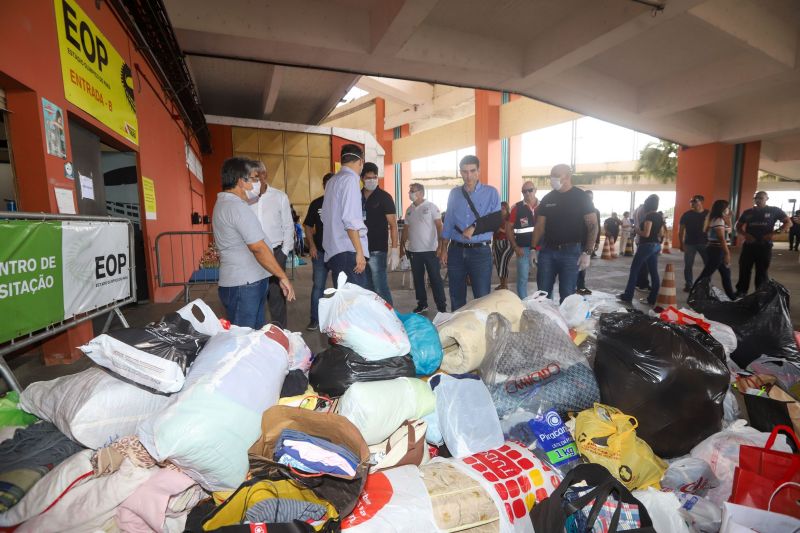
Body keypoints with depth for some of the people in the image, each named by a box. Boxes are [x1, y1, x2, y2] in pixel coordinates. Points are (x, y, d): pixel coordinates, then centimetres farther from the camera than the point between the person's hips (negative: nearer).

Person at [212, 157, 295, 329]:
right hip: (244, 285, -10)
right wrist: (283, 277, -17)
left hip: (247, 282, 10)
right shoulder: (238, 208, -19)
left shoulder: (223, 203, 14)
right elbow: (259, 248, -22)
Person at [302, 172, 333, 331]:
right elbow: (308, 226, 9)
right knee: (318, 286, 3)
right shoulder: (316, 204, 4)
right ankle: (315, 319, 13)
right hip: (320, 251, 1)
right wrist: (312, 245, -2)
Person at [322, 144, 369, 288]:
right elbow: (350, 220, -17)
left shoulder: (333, 181, 18)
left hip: (333, 251, 9)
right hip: (348, 252, -9)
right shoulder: (350, 179, -7)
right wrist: (359, 251, -16)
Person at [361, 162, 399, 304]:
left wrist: (395, 250, -15)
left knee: (381, 288, -6)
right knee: (367, 289, 11)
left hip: (377, 250, -5)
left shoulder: (384, 197, -3)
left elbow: (393, 224, -6)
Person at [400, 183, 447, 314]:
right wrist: (402, 245, 11)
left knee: (435, 278, 0)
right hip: (413, 250, 5)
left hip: (430, 250, -5)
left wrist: (441, 244, -14)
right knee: (418, 278, 11)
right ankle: (422, 304, 24)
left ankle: (441, 306, 8)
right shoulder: (409, 210, 11)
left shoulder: (431, 206, -4)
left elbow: (439, 226, -7)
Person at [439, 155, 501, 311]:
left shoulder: (491, 193, 0)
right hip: (456, 251, 3)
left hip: (480, 251, -3)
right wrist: (443, 249, 9)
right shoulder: (454, 193, 9)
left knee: (483, 297, -1)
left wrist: (474, 228, -15)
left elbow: (496, 220, -6)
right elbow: (448, 223, 11)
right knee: (456, 296, 13)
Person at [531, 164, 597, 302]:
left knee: (567, 295, 2)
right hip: (547, 251, 3)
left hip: (571, 252, -3)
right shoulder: (547, 198, 9)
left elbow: (593, 225, -4)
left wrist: (587, 252, -13)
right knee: (543, 293, 5)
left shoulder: (581, 197, -1)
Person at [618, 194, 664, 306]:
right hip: (656, 245, 8)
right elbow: (661, 233, 17)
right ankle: (652, 298, 11)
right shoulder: (660, 217, 10)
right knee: (653, 271, 8)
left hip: (647, 245, -8)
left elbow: (646, 233, -21)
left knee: (634, 269, 0)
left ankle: (627, 296, 4)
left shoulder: (649, 216, -15)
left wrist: (637, 231, -4)